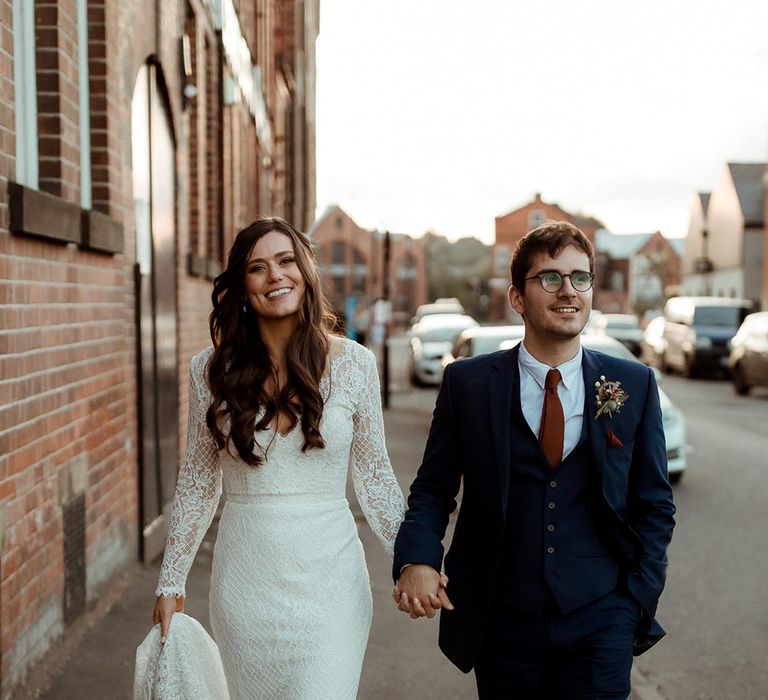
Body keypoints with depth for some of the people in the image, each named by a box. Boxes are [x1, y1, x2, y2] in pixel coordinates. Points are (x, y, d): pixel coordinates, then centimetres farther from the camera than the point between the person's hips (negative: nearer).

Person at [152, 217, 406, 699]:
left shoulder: (353, 363, -4)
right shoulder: (212, 369, -1)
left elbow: (374, 474, 4)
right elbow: (198, 481, 6)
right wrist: (171, 582, 8)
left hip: (328, 577, -1)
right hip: (245, 581, 2)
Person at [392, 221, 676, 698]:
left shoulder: (635, 385, 1)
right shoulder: (468, 383, -3)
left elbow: (654, 503, 6)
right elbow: (433, 488, 1)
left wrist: (640, 597, 0)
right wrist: (417, 560, -16)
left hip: (601, 620, 0)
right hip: (503, 621, 0)